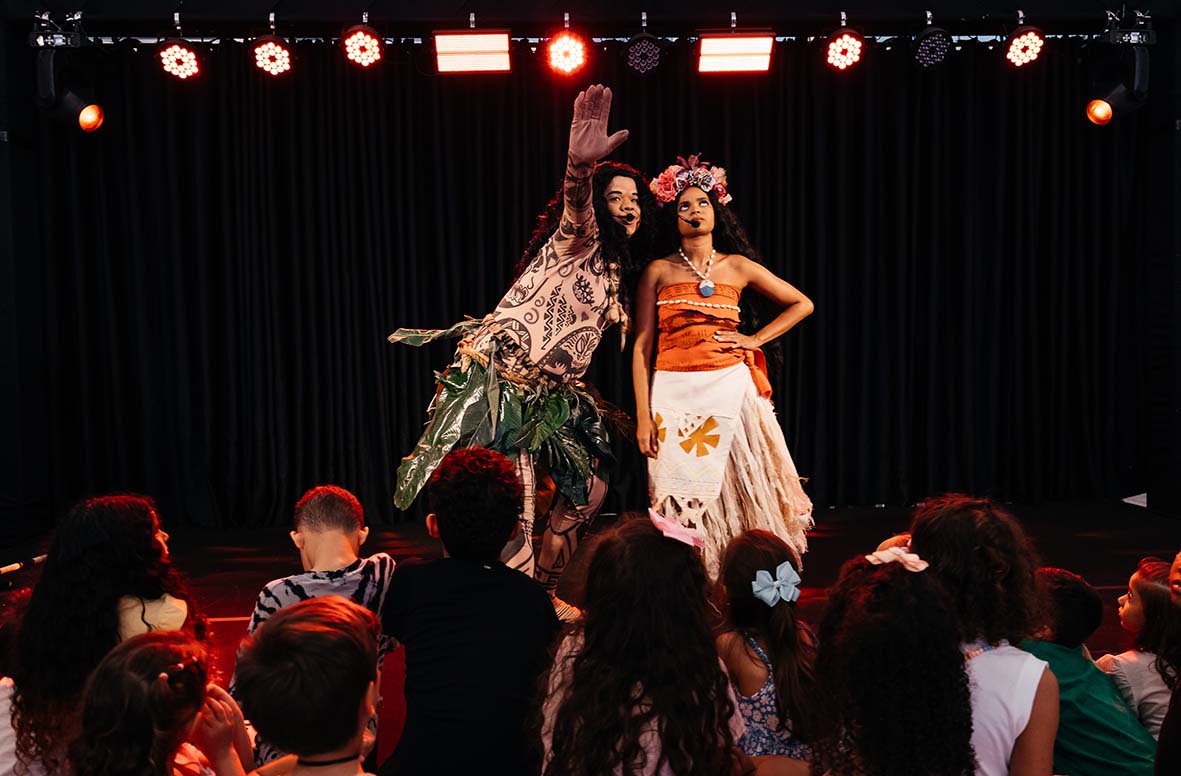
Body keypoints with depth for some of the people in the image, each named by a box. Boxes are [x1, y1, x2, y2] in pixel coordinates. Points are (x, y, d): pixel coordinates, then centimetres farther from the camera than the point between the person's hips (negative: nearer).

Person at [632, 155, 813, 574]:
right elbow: (642, 346, 1)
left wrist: (756, 338, 5)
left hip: (729, 388, 1)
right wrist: (642, 415, -6)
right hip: (674, 393, -1)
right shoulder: (657, 271, 6)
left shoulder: (738, 267, 9)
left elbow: (802, 305, 18)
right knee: (682, 497, -2)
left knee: (736, 489, 2)